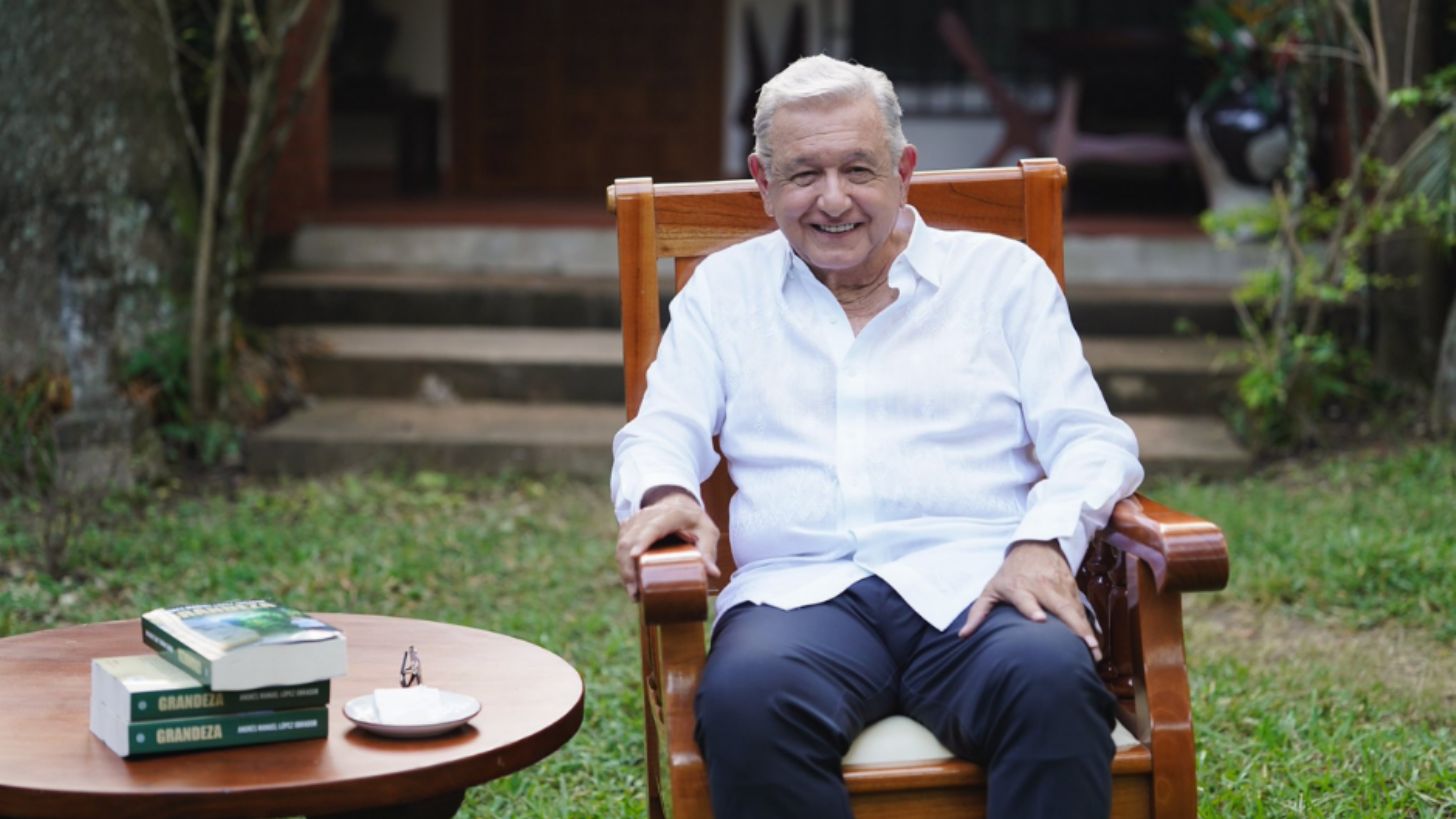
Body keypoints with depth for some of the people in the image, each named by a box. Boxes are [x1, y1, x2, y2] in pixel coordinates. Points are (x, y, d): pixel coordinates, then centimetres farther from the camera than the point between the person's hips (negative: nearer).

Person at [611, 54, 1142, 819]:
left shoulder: (1004, 273, 17)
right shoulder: (724, 288, 22)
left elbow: (1091, 440, 11)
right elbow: (660, 433, 15)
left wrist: (1044, 541, -11)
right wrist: (663, 494, -11)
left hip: (973, 583, 0)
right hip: (799, 589, 1)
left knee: (1053, 682, -37)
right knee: (745, 697, -37)